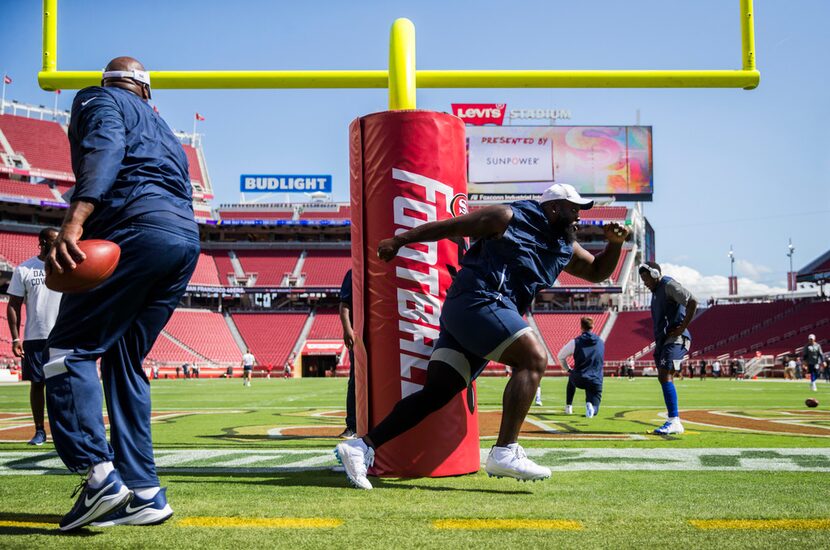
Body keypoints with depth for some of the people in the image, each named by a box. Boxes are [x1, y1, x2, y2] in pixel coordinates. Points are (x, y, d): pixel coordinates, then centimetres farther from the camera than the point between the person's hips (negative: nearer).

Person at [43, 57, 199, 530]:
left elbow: (104, 152, -11)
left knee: (69, 350, -5)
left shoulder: (98, 100, 12)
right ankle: (143, 493, 9)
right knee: (124, 362, 13)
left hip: (138, 230, -8)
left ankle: (100, 476, -17)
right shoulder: (163, 129, 35)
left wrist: (74, 221, -25)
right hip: (188, 238, 8)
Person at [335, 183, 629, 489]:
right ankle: (504, 453, -28)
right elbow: (449, 227, 4)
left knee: (437, 393, -1)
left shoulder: (564, 247, 23)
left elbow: (598, 272, 31)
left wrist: (615, 243, 11)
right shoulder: (509, 218, 1)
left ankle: (362, 446, -2)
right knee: (534, 359, -20)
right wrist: (399, 241, 5)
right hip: (477, 300, -8)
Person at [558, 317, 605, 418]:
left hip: (579, 380, -1)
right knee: (593, 411, 10)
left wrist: (568, 369, 22)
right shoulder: (601, 342, 10)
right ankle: (590, 405, -28)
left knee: (571, 377, 37)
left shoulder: (575, 342, -1)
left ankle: (568, 406, 30)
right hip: (596, 382, 1)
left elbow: (560, 357, 8)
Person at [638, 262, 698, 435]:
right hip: (662, 339, 10)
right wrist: (658, 340, 14)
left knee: (666, 376, -18)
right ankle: (674, 421, 14)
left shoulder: (669, 285, -9)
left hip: (675, 339, -10)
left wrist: (682, 328, -19)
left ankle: (674, 421, -19)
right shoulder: (656, 292, 21)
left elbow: (692, 302, -20)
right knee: (663, 377, 9)